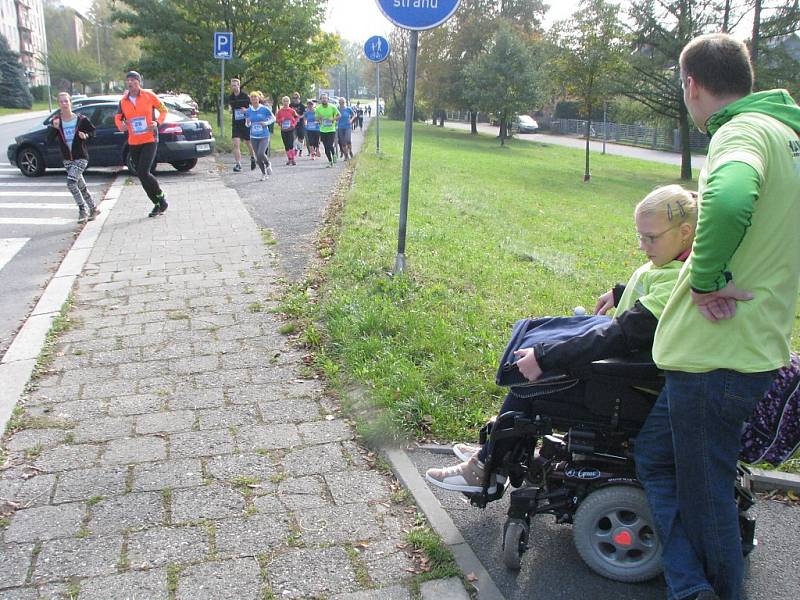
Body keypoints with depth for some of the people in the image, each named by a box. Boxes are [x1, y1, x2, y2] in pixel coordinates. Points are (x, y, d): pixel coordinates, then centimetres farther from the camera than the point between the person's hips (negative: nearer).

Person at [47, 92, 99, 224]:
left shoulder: (81, 119, -9)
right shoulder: (55, 121, -2)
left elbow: (93, 131, 7)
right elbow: (49, 140, -9)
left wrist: (86, 135, -15)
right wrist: (54, 128, -25)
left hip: (81, 157, -4)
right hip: (67, 159, 4)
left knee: (71, 182, -19)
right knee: (81, 186, 12)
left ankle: (83, 210, -6)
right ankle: (93, 208, 29)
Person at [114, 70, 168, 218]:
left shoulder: (149, 95, -4)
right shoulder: (123, 101, 5)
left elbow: (163, 110, 4)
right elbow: (118, 117, 16)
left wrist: (157, 122, -13)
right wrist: (120, 125, -8)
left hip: (149, 140, -5)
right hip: (133, 143, 5)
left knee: (143, 173, -18)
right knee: (141, 175, 7)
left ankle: (161, 198, 5)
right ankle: (158, 204, 21)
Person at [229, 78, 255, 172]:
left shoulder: (245, 96, -6)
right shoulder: (230, 98, 5)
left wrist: (246, 110, -19)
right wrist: (231, 111, 3)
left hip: (246, 123, -2)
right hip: (235, 124, 2)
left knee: (249, 143, 11)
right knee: (236, 144, -12)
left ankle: (253, 158, 39)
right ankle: (238, 164, -11)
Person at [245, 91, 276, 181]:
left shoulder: (264, 109, -6)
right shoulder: (248, 111, 3)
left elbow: (273, 118, 4)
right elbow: (247, 124, 12)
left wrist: (266, 123, -13)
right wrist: (248, 123, -11)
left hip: (264, 136, -4)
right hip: (254, 137, 4)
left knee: (261, 154, -22)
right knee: (258, 158, 4)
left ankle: (268, 164, 11)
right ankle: (264, 174, 24)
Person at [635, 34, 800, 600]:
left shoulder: (744, 131, -17)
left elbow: (729, 201, -40)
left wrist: (704, 278, -25)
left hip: (717, 356, -10)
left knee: (705, 488, 7)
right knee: (655, 455, 20)